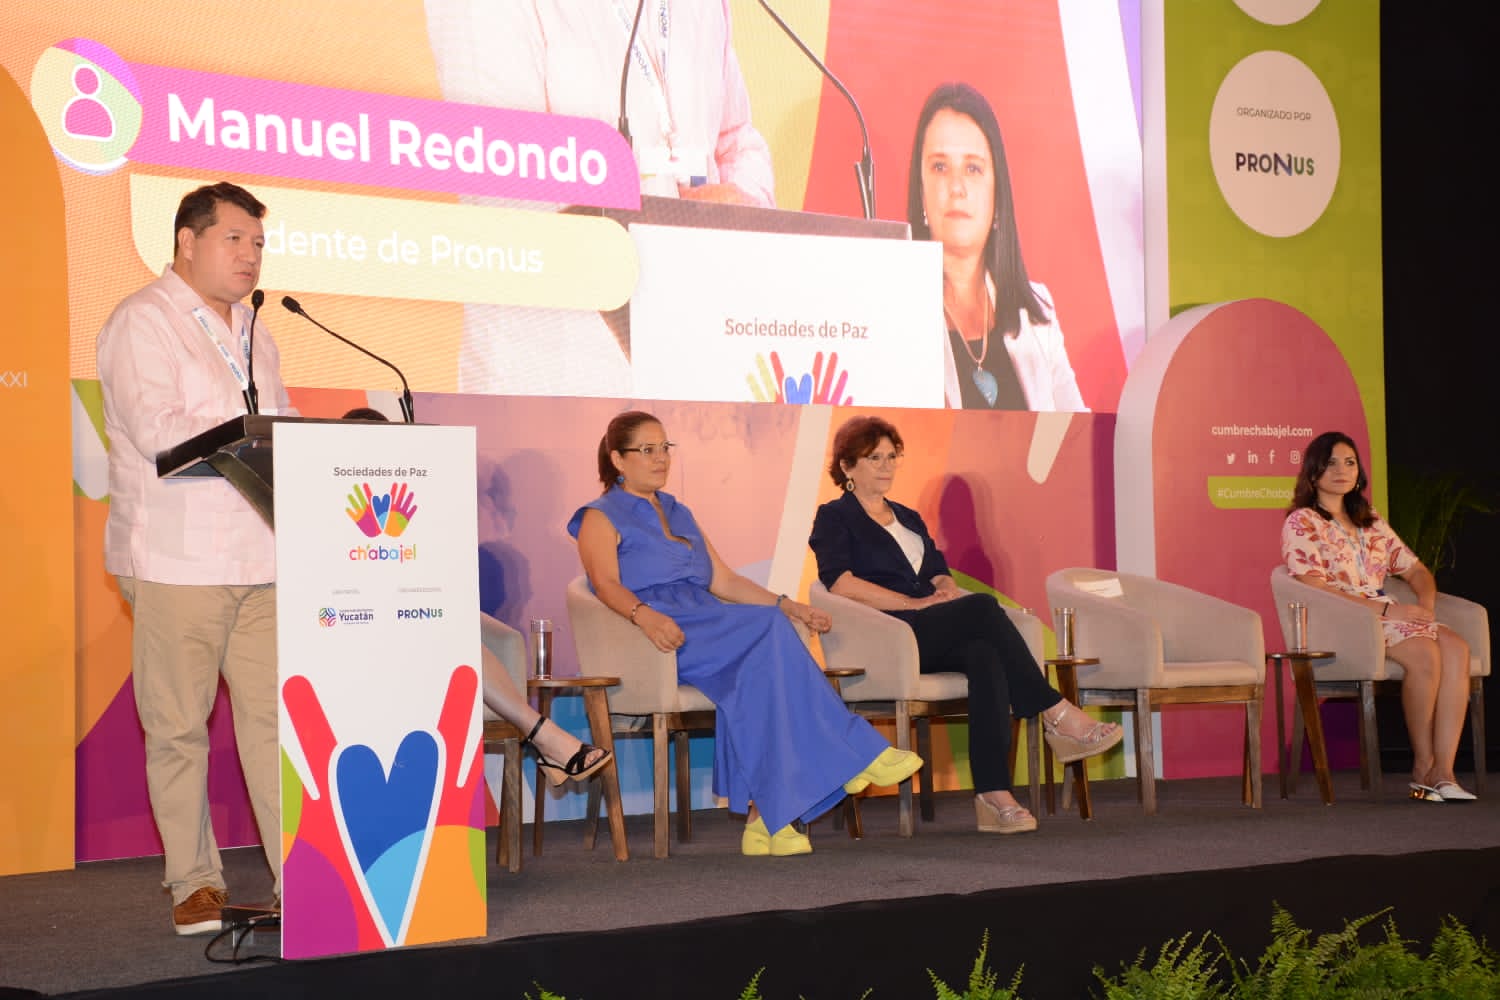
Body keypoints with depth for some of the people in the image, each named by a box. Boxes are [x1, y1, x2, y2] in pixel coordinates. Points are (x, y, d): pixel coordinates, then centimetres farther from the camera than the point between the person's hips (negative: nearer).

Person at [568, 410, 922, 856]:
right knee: (767, 630, -29)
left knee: (758, 669, -30)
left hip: (711, 629, 6)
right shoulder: (600, 518, 8)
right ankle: (857, 753, -26)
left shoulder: (679, 515, 30)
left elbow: (724, 582, 23)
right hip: (660, 637, -6)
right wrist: (645, 615, -33)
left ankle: (764, 818, -38)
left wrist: (786, 605, 7)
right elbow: (606, 584, -11)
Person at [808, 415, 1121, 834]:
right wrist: (915, 603, -14)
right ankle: (1056, 716, -28)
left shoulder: (908, 518, 29)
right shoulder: (834, 517, 8)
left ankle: (993, 795, -44)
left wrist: (947, 590, -4)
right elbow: (841, 582, -8)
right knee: (982, 607, -31)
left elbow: (939, 574, 22)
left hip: (932, 638, 6)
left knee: (985, 655, -32)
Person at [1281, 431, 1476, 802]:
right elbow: (1314, 591, -12)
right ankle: (1423, 768, -17)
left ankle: (1443, 771, -30)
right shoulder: (1301, 522, 0)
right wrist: (1386, 608, -18)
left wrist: (1425, 604, -2)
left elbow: (1415, 569, 22)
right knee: (1424, 653, -31)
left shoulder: (1371, 522, 22)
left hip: (1388, 616, 7)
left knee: (1456, 647, -23)